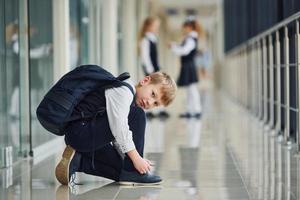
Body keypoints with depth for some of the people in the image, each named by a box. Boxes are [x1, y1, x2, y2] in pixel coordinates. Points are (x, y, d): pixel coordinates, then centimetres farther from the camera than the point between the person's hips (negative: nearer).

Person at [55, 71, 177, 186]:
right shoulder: (123, 90, -12)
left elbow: (118, 138, 20)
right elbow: (119, 127, -22)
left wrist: (126, 159, 10)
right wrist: (136, 158, -19)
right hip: (80, 131, -11)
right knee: (137, 115, -14)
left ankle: (78, 161, 8)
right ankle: (131, 172, -10)